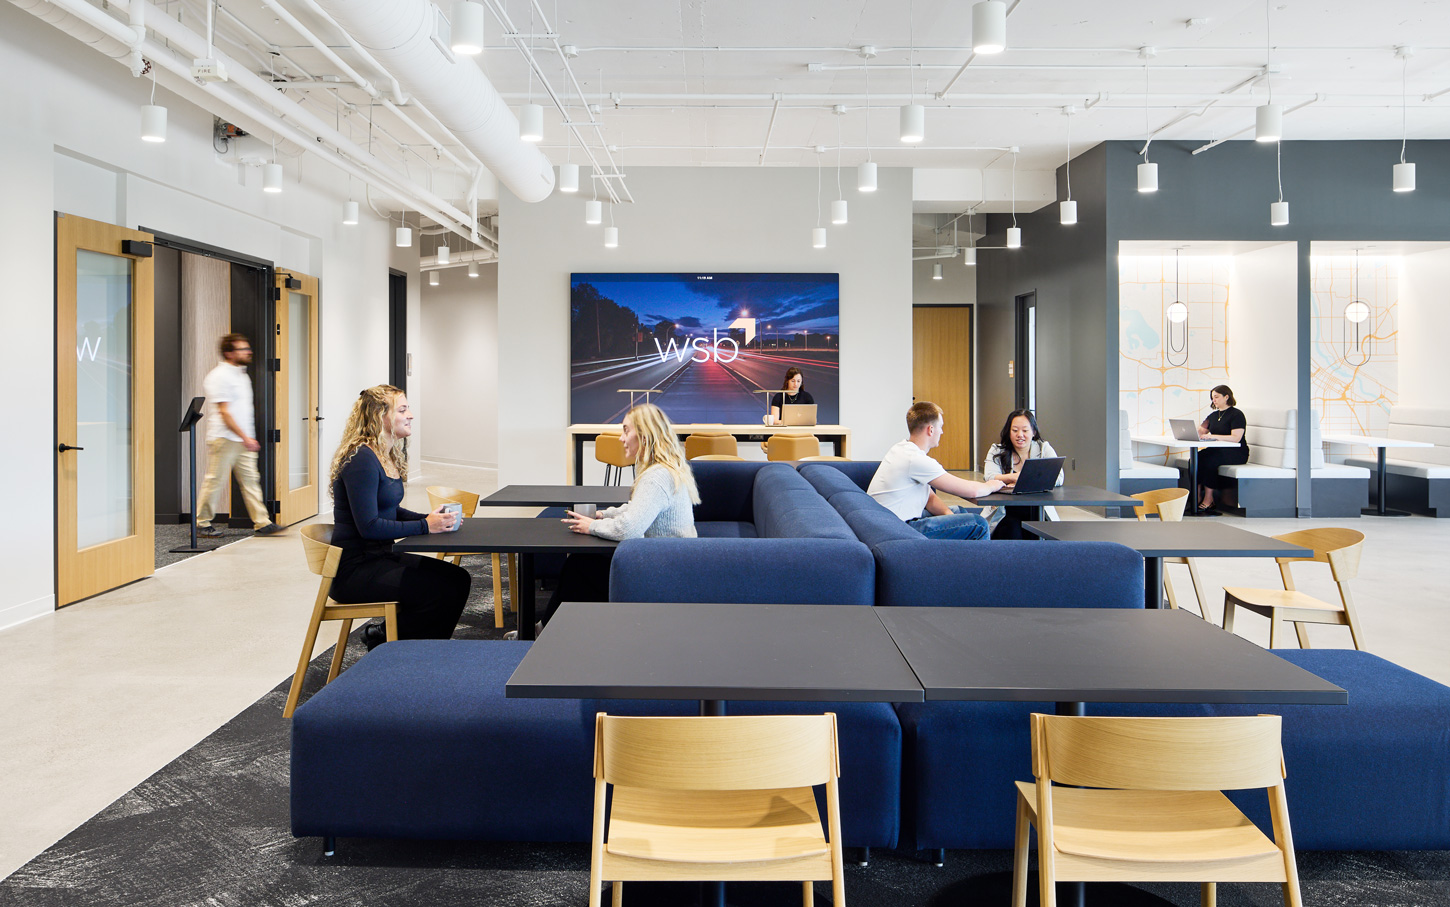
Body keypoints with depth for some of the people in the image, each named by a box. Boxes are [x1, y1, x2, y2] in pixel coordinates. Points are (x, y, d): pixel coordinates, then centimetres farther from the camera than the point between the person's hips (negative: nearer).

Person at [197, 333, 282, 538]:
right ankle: (202, 523, 9)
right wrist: (245, 438, -19)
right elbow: (224, 413, -17)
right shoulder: (218, 377, -12)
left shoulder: (242, 374, 16)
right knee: (215, 481, -1)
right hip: (224, 438, -8)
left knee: (250, 479, 5)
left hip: (244, 439, 8)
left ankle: (261, 522, 4)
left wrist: (249, 437, 17)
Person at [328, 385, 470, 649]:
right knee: (444, 592, -20)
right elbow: (369, 526, -22)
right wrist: (425, 526, -19)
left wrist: (432, 519, 3)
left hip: (381, 557, 9)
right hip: (355, 570, -9)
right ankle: (384, 640, -1)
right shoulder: (361, 459, -17)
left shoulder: (390, 456, 12)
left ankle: (385, 634, 5)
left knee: (459, 578, -3)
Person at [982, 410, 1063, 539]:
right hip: (1005, 513, 0)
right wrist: (1015, 476, -25)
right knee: (1012, 529, -30)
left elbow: (1058, 479, -10)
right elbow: (990, 478, -11)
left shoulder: (1044, 449, 6)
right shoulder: (997, 451, 7)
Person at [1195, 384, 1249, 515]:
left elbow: (1236, 438, -17)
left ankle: (1208, 501, -28)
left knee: (1208, 460, -33)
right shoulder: (1213, 415, 20)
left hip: (1236, 453, -7)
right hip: (1217, 451, 7)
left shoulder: (1236, 414, -4)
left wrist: (1213, 436, -23)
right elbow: (1200, 432, 15)